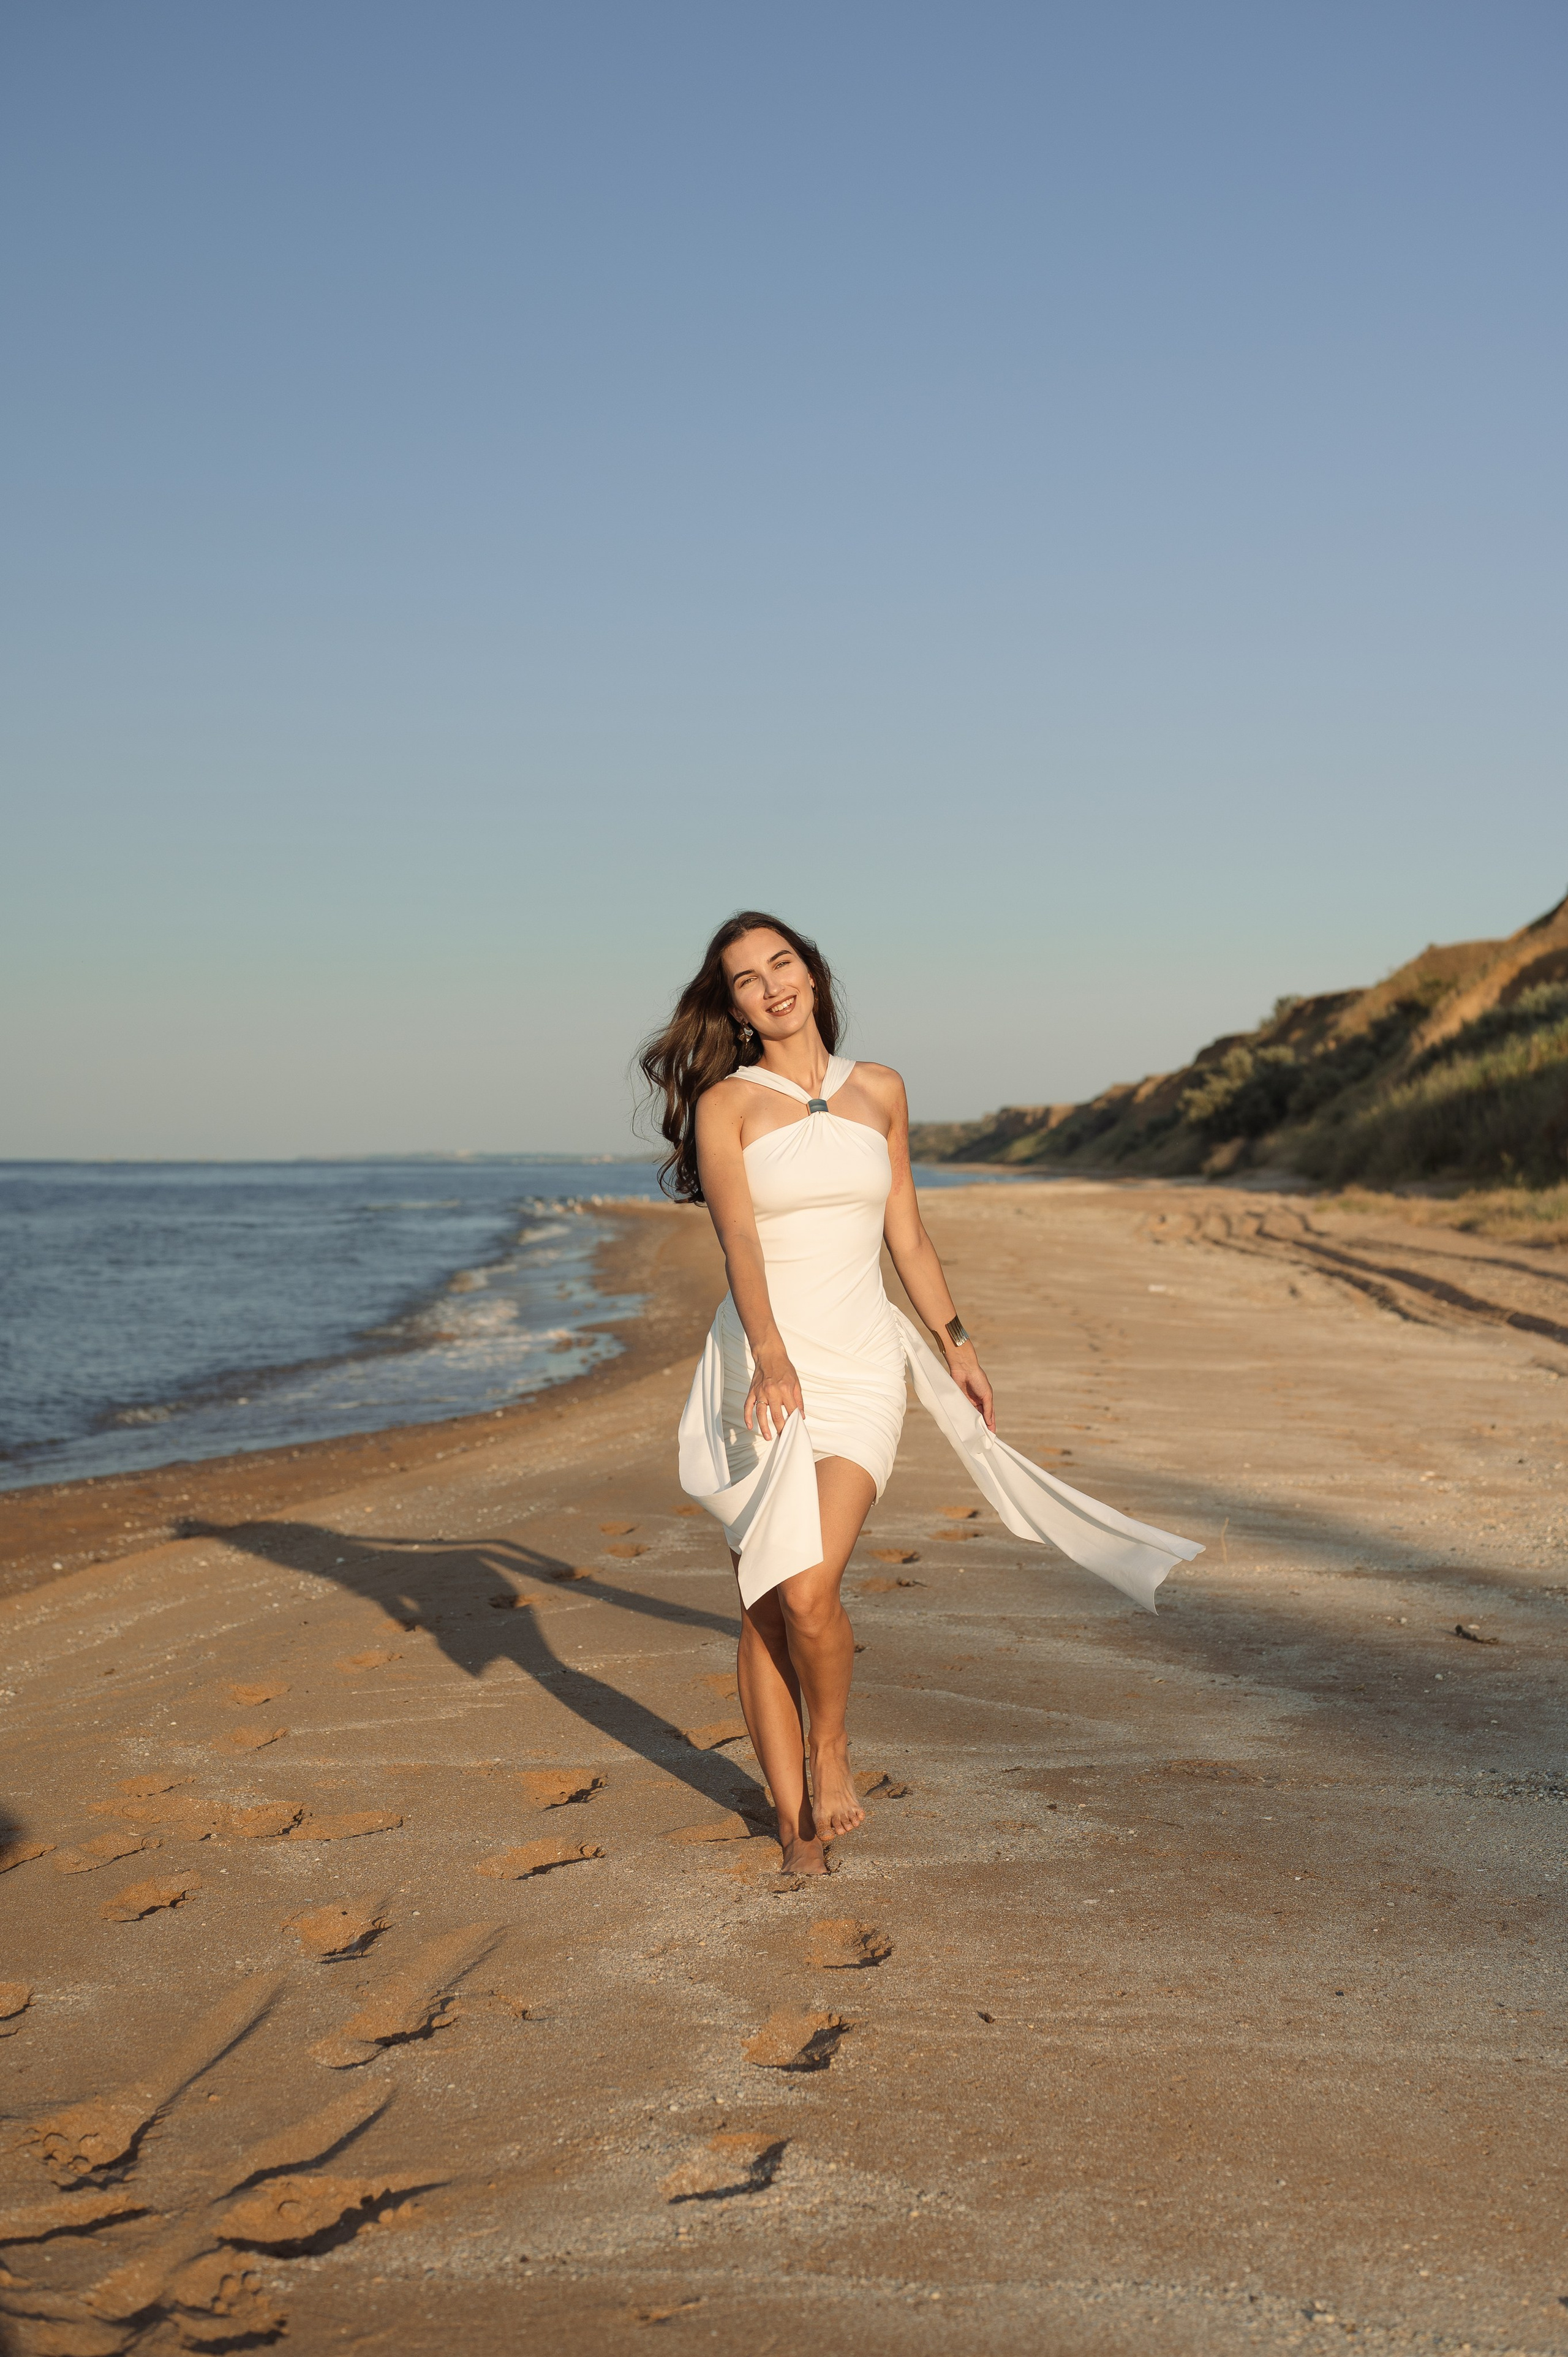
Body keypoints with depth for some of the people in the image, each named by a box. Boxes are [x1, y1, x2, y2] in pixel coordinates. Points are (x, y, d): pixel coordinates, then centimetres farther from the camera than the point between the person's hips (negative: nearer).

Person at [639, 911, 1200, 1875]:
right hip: (759, 1368, -1)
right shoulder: (725, 1103, -1)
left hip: (860, 1369, 1)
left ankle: (832, 1742, 11)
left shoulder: (879, 1091, 9)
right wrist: (770, 1355, -29)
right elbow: (739, 1238, -15)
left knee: (809, 1591, -17)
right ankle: (797, 1819, 14)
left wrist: (956, 1343, 21)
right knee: (765, 1609, 1)